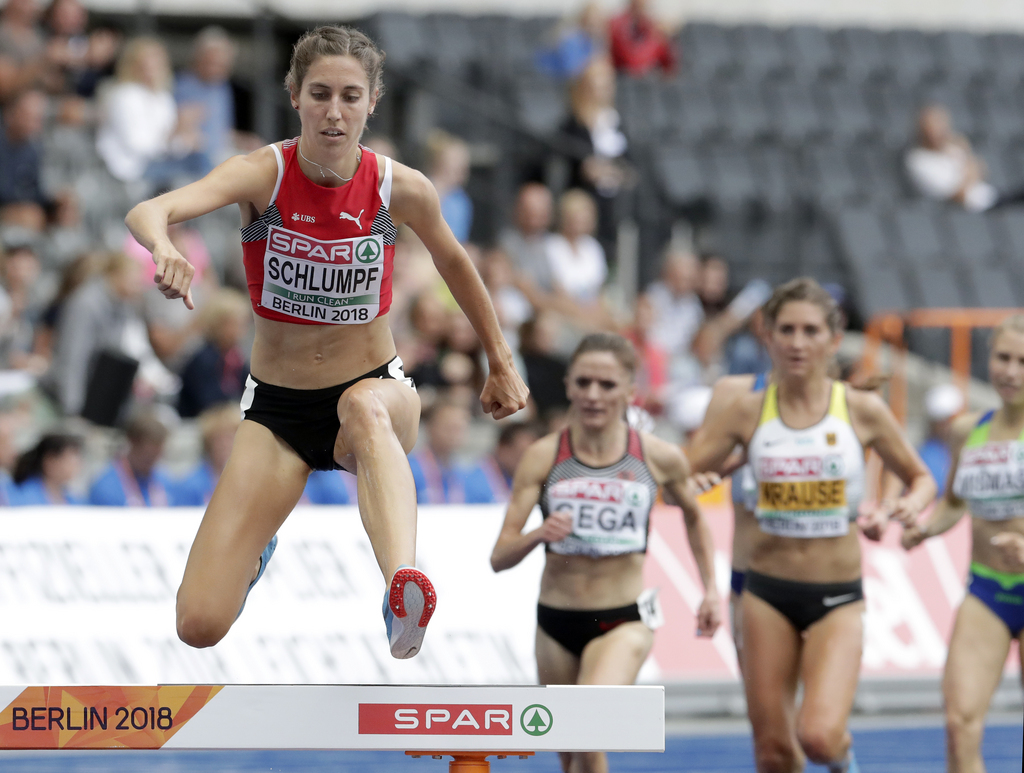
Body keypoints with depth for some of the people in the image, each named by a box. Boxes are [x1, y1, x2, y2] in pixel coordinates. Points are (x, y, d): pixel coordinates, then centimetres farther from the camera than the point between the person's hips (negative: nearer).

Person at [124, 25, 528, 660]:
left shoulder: (400, 189, -9)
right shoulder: (263, 174, -14)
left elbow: (452, 261, 13)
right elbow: (148, 212, -31)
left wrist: (502, 362, 20)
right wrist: (162, 246, -55)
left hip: (377, 388, -1)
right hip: (277, 409, 1)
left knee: (365, 407, -42)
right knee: (201, 625, -10)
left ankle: (404, 584, -66)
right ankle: (255, 552, 29)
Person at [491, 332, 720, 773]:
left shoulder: (659, 458, -5)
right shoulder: (543, 457, -6)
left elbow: (693, 516, 18)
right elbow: (500, 558, -8)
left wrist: (710, 589, 13)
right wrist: (539, 535, -28)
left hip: (623, 621, -2)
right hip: (557, 622, 2)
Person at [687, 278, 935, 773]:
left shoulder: (862, 411, -5)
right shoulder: (749, 411, -1)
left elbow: (920, 478, 9)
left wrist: (912, 504, -14)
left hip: (837, 599, -2)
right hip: (768, 592, 2)